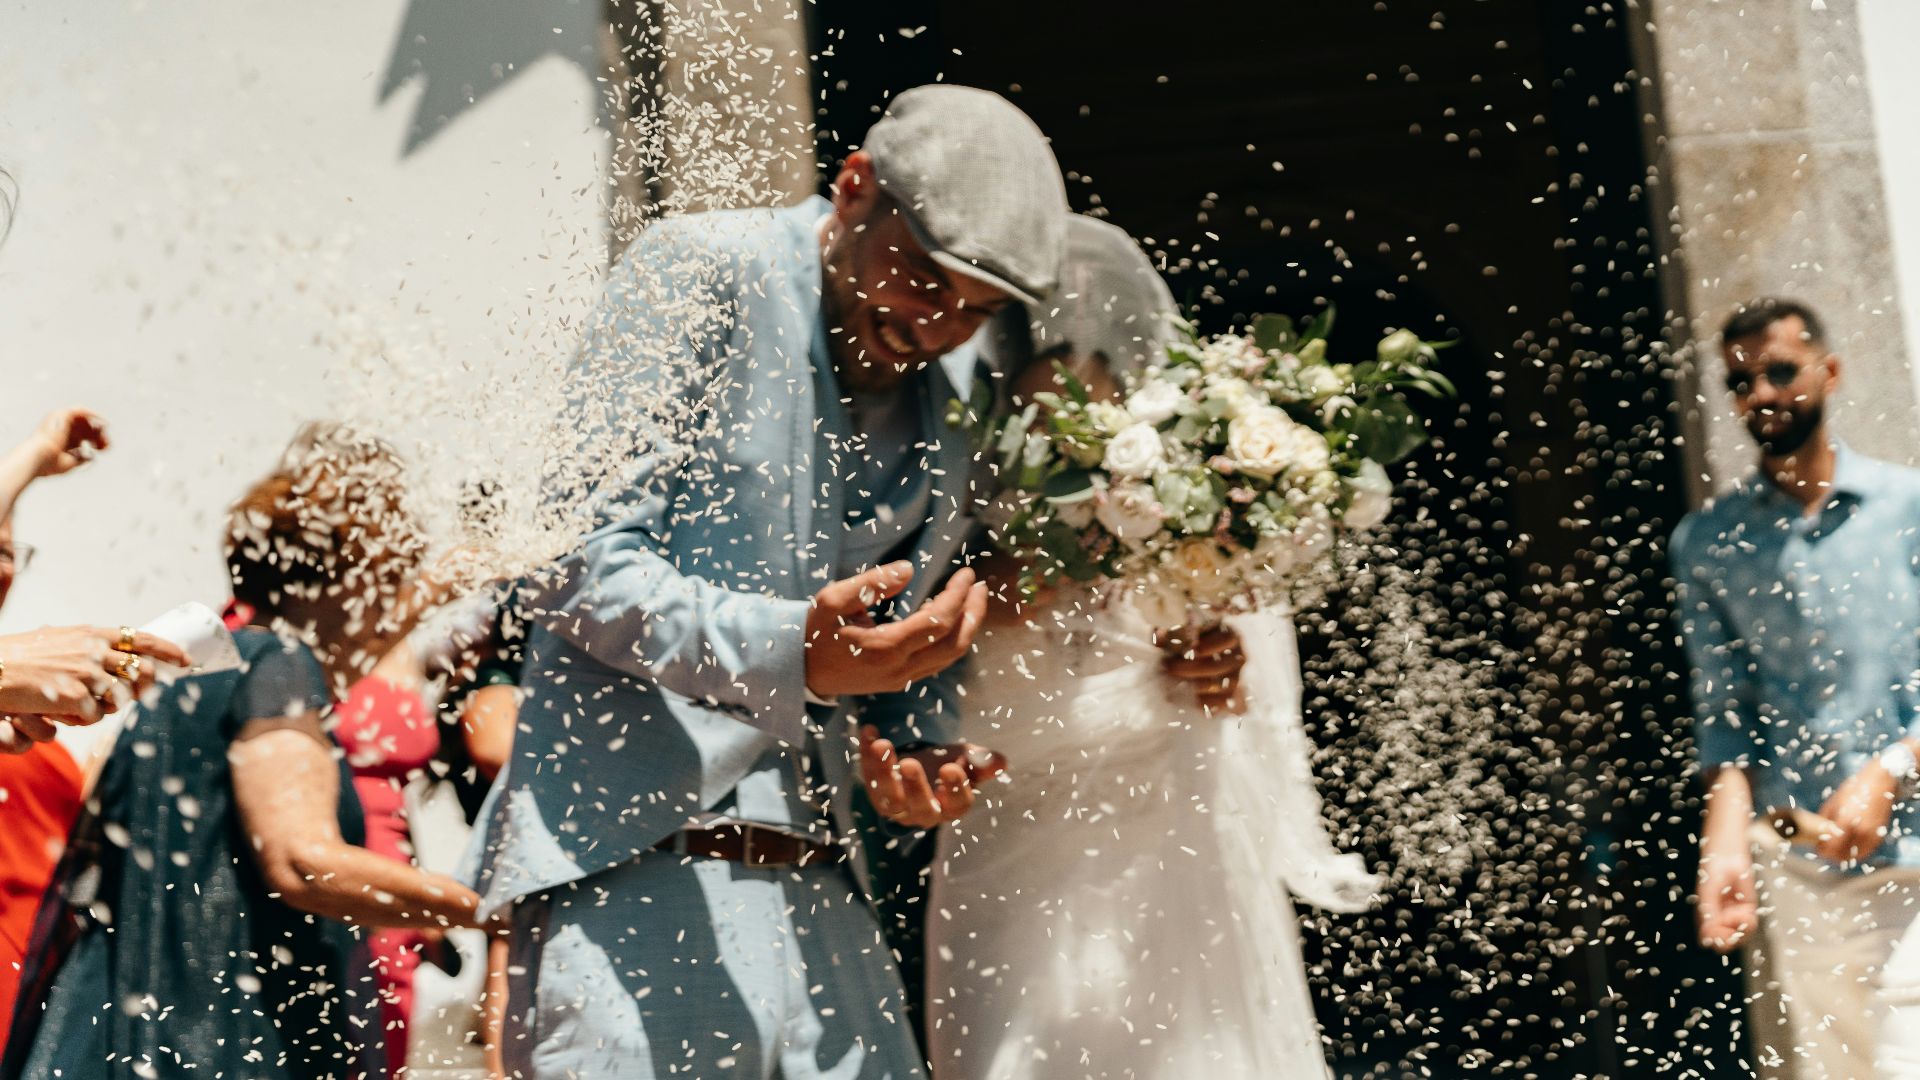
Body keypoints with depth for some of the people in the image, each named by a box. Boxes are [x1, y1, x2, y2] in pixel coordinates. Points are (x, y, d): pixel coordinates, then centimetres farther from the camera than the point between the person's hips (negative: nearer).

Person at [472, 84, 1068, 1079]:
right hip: (633, 863, -6)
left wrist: (917, 752, 2)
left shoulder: (954, 385, 13)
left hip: (811, 883, 6)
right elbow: (583, 565, -13)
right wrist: (791, 653, -28)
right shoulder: (698, 274, -6)